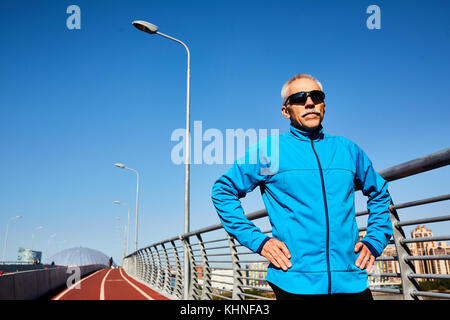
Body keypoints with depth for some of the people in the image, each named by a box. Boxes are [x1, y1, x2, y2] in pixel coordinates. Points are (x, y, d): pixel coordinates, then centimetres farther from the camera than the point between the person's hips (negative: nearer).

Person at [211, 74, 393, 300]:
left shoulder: (348, 149, 9)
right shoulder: (268, 150, -2)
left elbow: (379, 194, 23)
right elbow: (223, 191, 2)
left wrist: (374, 242, 9)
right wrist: (256, 240, -6)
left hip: (351, 282, 4)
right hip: (295, 283, -3)